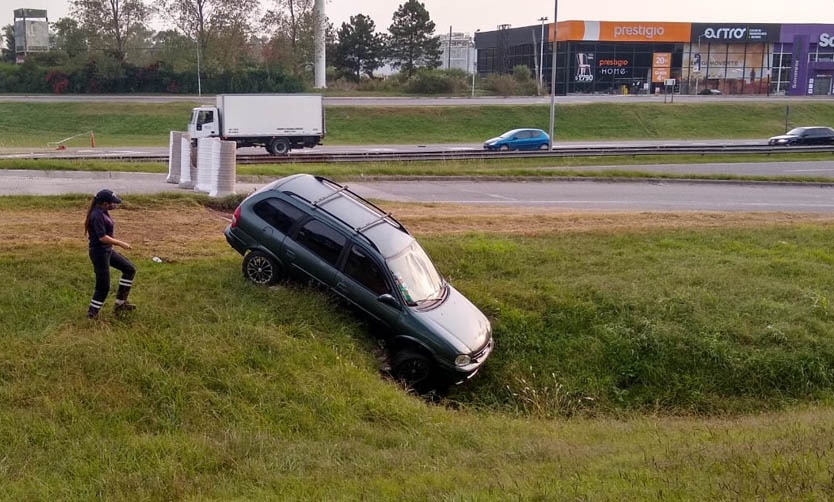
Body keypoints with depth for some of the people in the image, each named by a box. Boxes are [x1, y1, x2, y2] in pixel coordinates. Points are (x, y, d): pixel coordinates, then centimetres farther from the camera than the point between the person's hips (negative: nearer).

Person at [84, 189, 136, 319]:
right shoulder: (97, 216, -24)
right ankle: (92, 313, 12)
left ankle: (120, 303, 18)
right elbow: (102, 237, -25)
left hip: (107, 250, 10)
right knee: (103, 286, -3)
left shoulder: (103, 212, 6)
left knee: (129, 269, 14)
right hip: (99, 252, -10)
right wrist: (120, 243, -19)